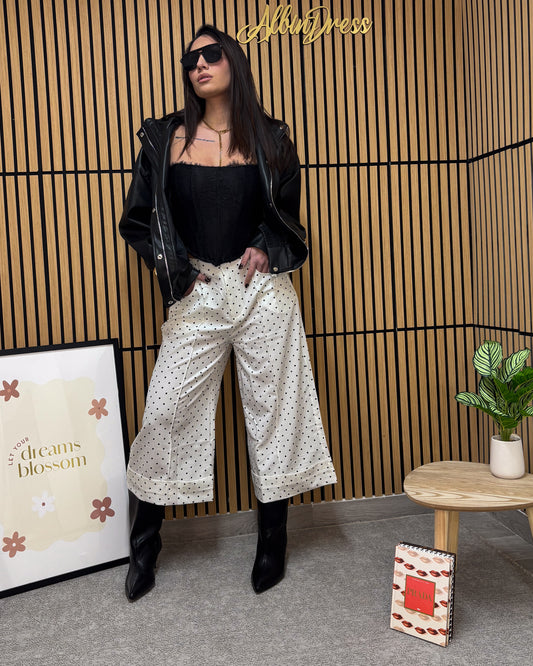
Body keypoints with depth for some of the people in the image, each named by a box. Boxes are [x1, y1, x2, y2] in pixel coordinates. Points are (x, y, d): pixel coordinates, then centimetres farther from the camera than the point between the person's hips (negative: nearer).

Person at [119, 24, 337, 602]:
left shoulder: (269, 140, 7)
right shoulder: (165, 139, 7)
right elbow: (138, 218, 11)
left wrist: (266, 250, -2)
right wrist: (173, 264, 0)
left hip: (263, 290, 0)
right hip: (198, 295, 0)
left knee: (272, 410, 4)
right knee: (164, 410, -2)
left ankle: (272, 542, 23)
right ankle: (143, 544, 18)